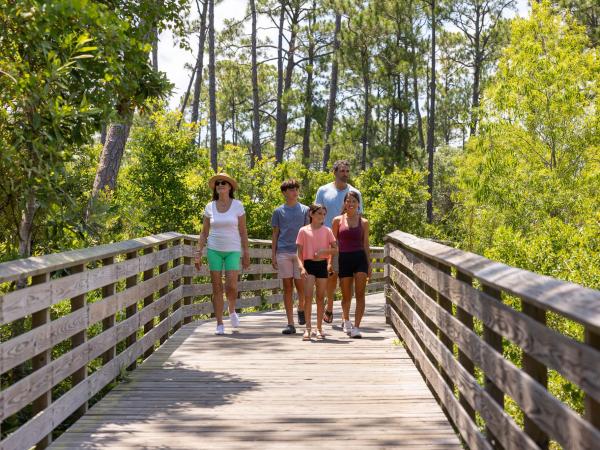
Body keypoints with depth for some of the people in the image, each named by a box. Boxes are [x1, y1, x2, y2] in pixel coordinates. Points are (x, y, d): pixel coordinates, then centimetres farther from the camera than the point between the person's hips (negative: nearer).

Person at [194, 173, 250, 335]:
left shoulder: (237, 205, -1)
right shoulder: (210, 207, 3)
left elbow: (243, 232, 2)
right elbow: (204, 233, 8)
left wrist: (246, 254, 0)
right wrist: (198, 253, 1)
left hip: (233, 250, -1)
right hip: (214, 250, 1)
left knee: (231, 286, -11)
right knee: (217, 287, 0)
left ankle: (232, 310, 21)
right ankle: (219, 324, 8)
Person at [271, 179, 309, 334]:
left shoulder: (305, 210, 8)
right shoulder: (278, 211, 9)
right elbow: (275, 234, 10)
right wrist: (273, 255, 4)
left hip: (300, 252, 0)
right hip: (283, 252, 0)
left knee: (300, 286, -3)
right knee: (287, 287, 1)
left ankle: (301, 308, 29)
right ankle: (290, 323, 5)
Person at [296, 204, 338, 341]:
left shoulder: (327, 230, 5)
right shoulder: (303, 231, 2)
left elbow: (335, 249, 5)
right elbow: (299, 252, 0)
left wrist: (324, 251, -13)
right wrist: (301, 267, -12)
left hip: (322, 264, 2)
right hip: (309, 264, -2)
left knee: (320, 297, 7)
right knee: (308, 296, -11)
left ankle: (319, 328, 15)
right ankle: (308, 328, -6)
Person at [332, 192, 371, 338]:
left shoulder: (363, 222, 6)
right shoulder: (338, 220, 4)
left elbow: (365, 244, 9)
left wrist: (369, 264, 6)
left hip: (360, 258, 0)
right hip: (344, 259, 0)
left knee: (360, 294, -8)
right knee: (346, 296, 9)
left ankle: (356, 327, -8)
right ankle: (346, 320, 35)